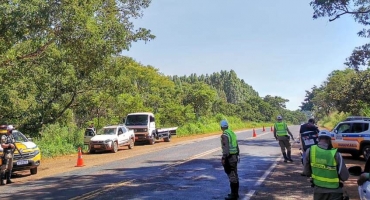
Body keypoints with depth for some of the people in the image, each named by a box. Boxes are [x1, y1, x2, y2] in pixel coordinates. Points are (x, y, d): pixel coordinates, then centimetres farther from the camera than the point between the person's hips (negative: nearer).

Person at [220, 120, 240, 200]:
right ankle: (235, 193, 22)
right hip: (234, 156, 9)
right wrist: (237, 155, 23)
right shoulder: (232, 133, 12)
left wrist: (223, 158, -21)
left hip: (229, 157, -9)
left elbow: (226, 148, -22)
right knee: (234, 175, 14)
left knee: (232, 176, -5)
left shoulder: (224, 135, -15)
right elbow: (236, 146, 16)